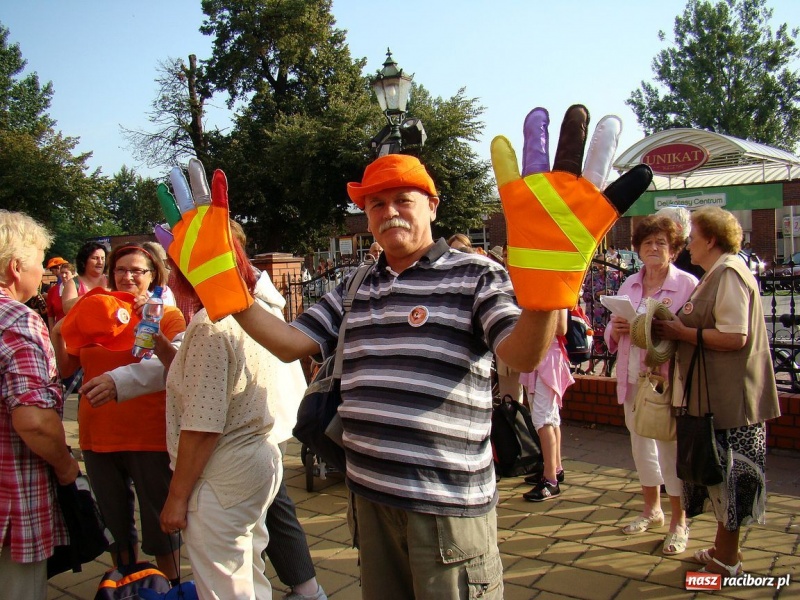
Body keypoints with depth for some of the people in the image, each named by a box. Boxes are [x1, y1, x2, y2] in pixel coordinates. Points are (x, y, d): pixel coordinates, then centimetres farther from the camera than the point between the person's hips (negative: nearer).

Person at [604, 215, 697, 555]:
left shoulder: (688, 285, -7)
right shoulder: (629, 285, 10)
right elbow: (611, 336, 14)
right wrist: (616, 330, -8)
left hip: (669, 380, -6)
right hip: (633, 380, 6)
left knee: (671, 449, 2)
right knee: (641, 445, 16)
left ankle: (679, 523, 19)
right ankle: (652, 510, 35)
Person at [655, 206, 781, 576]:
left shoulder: (729, 273, -16)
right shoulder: (718, 274, 16)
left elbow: (735, 337, -25)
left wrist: (683, 332, -17)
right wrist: (679, 328, 9)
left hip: (730, 396, -10)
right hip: (720, 393, 10)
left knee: (727, 474, 0)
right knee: (721, 472, 16)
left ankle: (726, 559, 13)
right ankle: (723, 549, 29)